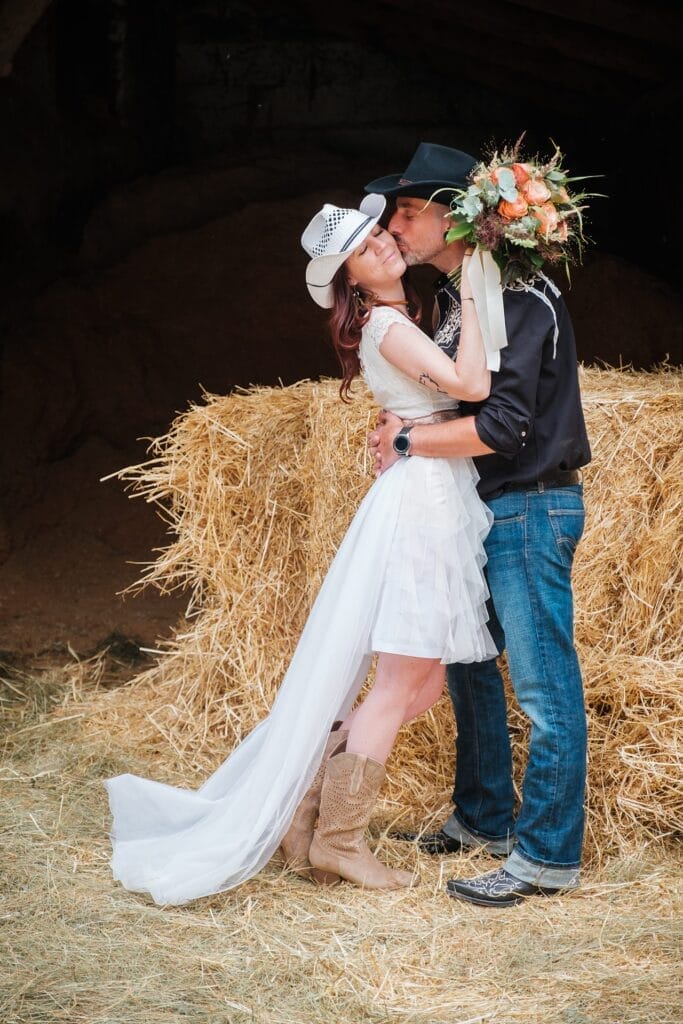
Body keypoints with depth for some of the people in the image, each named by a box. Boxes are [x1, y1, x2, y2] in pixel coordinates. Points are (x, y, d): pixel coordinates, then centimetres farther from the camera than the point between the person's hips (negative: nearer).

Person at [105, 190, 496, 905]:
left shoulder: (402, 320, 17)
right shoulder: (385, 325, -12)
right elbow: (471, 385, -24)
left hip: (443, 501, 9)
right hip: (422, 497, -9)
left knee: (422, 683, 12)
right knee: (400, 685, -4)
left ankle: (308, 809, 16)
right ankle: (338, 842, 4)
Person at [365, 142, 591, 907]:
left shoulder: (524, 298, -18)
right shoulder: (450, 294, 10)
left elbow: (504, 423, -25)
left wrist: (406, 440, -15)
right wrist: (399, 426, 0)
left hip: (531, 509, -10)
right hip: (476, 507, 10)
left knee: (544, 685, -2)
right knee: (467, 662, 18)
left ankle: (547, 855, 6)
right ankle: (483, 820, 32)